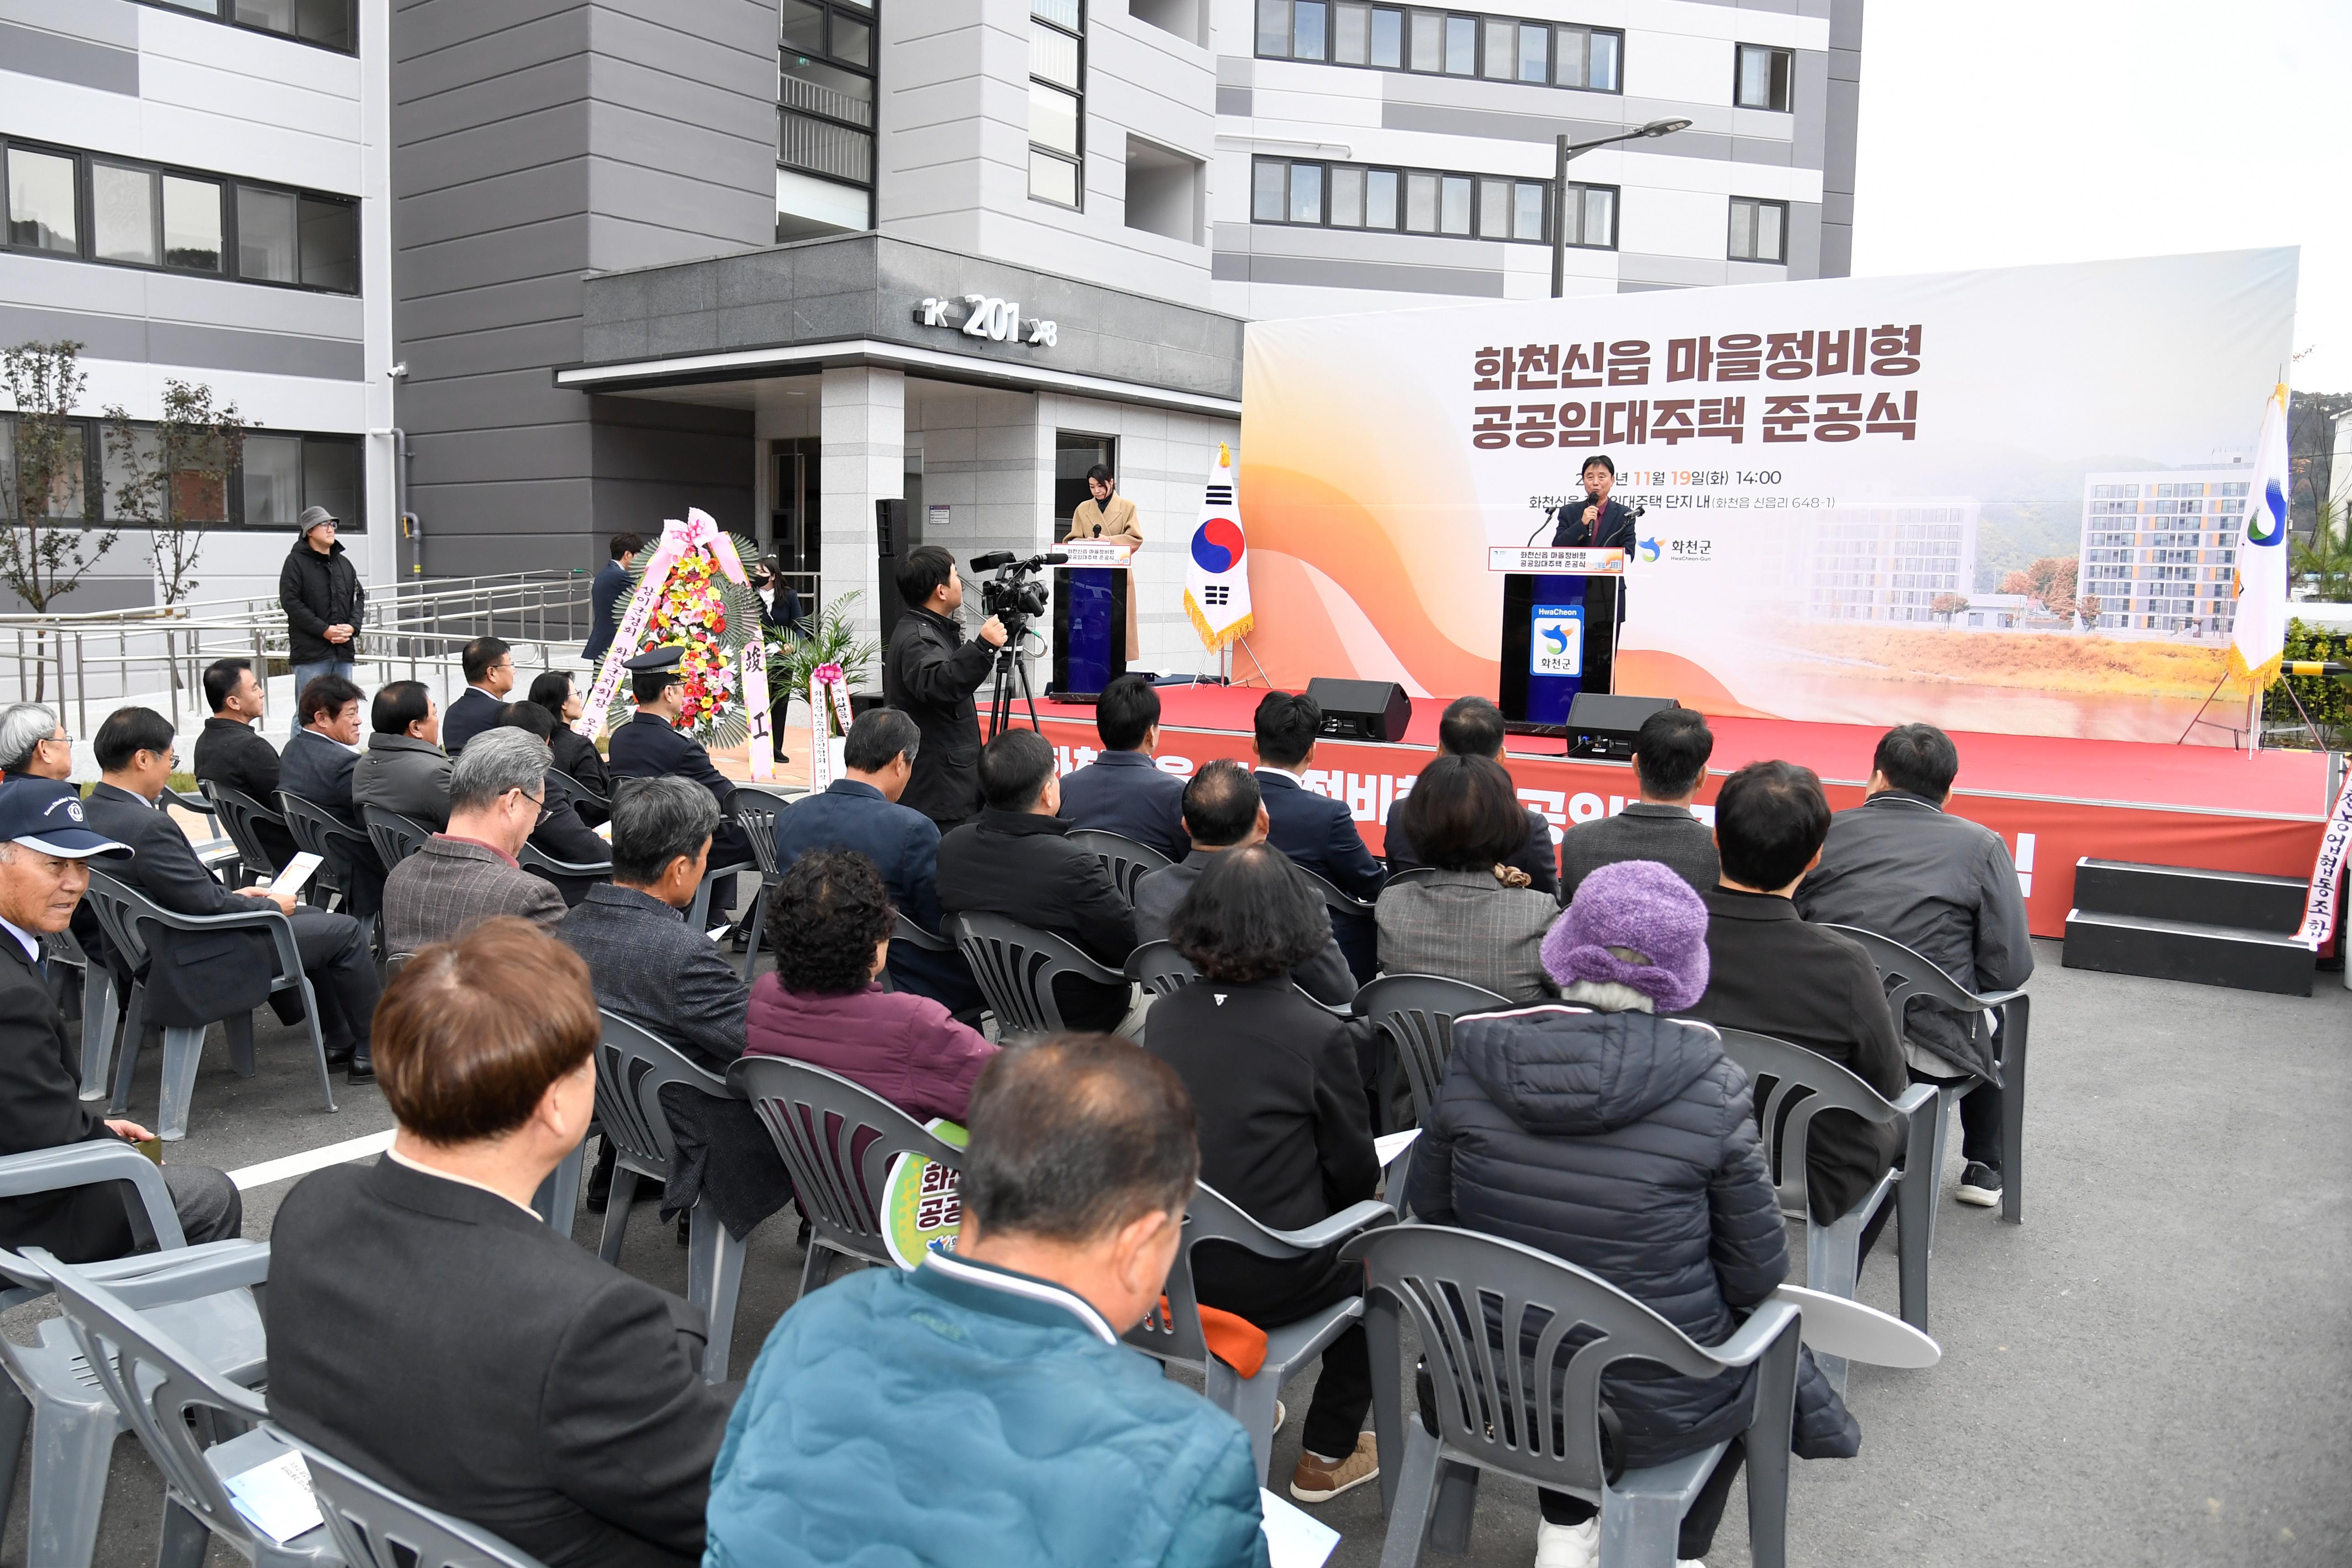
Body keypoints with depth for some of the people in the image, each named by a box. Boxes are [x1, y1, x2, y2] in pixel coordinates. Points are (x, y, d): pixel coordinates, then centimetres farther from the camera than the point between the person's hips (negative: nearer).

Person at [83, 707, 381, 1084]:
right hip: (197, 971, -10)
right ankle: (373, 1051, 12)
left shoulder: (93, 812, 2)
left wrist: (233, 896, 8)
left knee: (310, 916, 24)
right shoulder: (146, 827, -28)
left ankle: (339, 1039, 30)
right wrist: (273, 907, -8)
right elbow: (206, 904, -24)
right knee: (344, 932, -1)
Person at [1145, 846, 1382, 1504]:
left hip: (1165, 1263, 5)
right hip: (1265, 1284, -4)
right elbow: (1356, 1176, -5)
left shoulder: (1163, 1016, -4)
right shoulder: (1318, 1035, -17)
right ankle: (1327, 1455, 28)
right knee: (1373, 1255, 22)